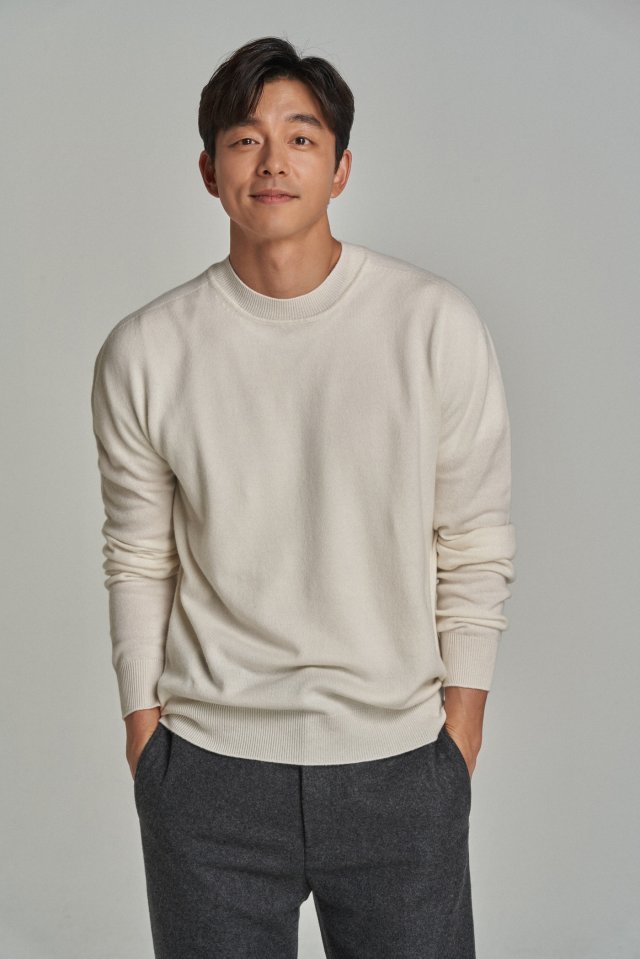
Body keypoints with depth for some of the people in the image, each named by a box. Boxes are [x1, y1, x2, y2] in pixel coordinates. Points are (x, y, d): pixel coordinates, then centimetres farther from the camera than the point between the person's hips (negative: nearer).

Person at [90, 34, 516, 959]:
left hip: (398, 762, 0)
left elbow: (477, 549, 0)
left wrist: (459, 741, -1)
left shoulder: (436, 325, -5)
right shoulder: (143, 354, -3)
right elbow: (139, 564, 4)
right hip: (208, 773, 1)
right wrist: (145, 741, 4)